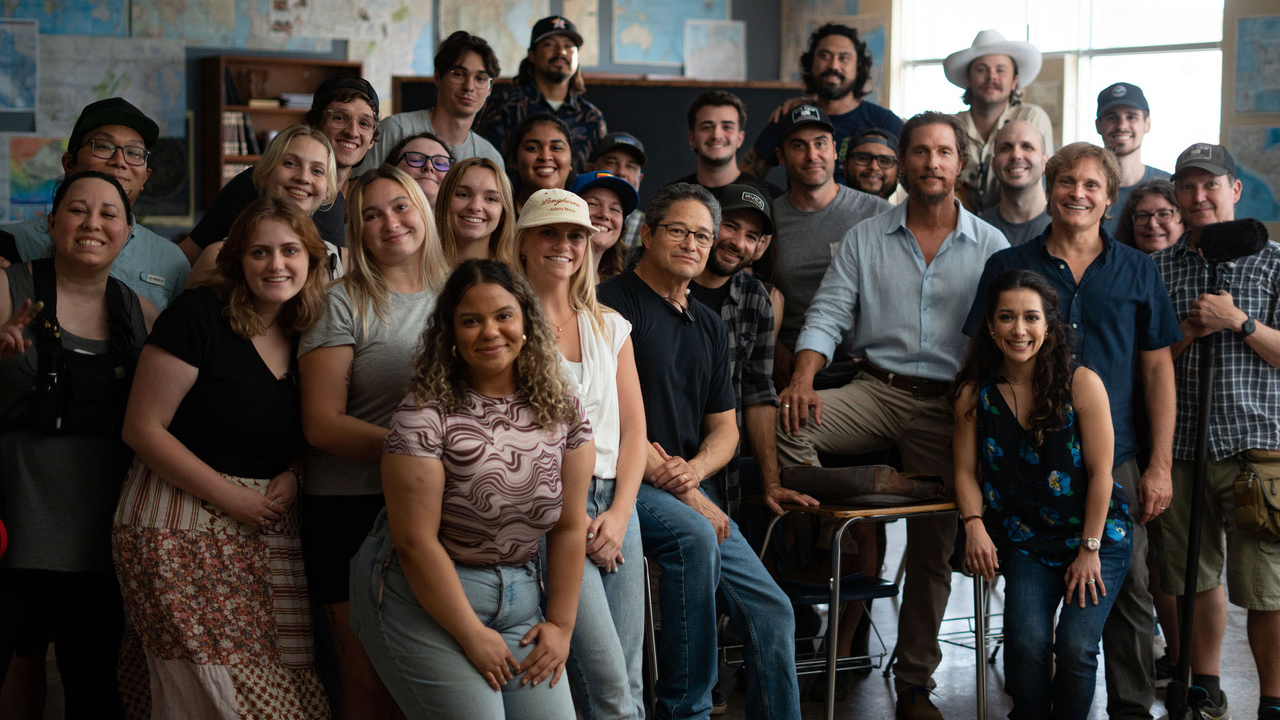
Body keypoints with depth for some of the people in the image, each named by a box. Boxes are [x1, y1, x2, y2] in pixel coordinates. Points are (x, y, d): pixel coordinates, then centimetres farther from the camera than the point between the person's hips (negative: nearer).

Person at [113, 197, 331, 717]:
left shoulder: (304, 335, 10)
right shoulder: (198, 315, -8)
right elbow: (143, 428, -11)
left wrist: (291, 476, -1)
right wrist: (230, 497, -14)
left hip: (268, 532, 6)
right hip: (183, 527, -5)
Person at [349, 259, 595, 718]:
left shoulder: (562, 410, 0)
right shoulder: (426, 413, -15)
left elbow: (569, 526, 3)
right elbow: (415, 541, -16)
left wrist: (561, 624, 0)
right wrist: (473, 636, -14)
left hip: (518, 593, 5)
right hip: (422, 598, -5)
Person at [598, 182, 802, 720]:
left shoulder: (708, 326, 20)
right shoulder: (613, 303, -5)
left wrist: (693, 470, -4)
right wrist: (680, 490, -14)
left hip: (695, 493, 7)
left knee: (770, 609, -3)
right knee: (692, 533, -35)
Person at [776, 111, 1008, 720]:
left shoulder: (991, 247, 6)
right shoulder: (864, 239, 8)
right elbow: (827, 315, 1)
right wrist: (803, 380, -17)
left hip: (949, 405, 0)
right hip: (876, 391, 1)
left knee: (933, 545, 1)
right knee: (785, 419, -28)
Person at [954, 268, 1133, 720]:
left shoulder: (1081, 384, -12)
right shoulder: (974, 393, -3)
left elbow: (1100, 473, -8)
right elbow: (966, 470, 3)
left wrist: (1089, 550, -8)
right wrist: (975, 525, -14)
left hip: (1096, 535, -2)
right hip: (1025, 540, 2)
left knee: (1075, 646, -17)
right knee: (1025, 642, -18)